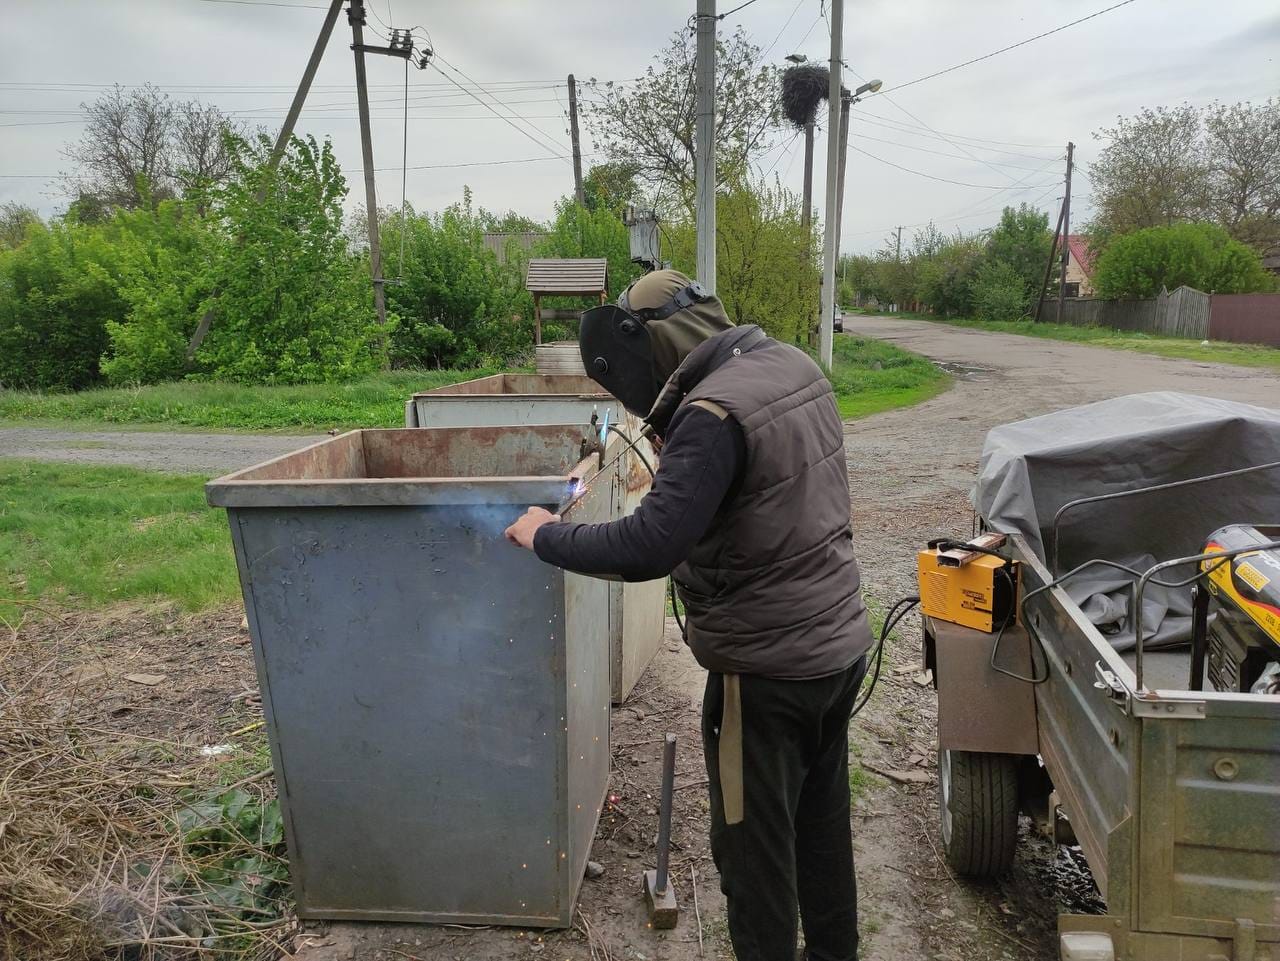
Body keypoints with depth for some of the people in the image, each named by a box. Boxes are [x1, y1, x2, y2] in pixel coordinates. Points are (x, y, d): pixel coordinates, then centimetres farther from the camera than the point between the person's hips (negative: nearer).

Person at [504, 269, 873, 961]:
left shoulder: (713, 414, -26)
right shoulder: (795, 366, 2)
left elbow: (648, 548, -30)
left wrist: (545, 536, -15)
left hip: (769, 671, -9)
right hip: (840, 644, 9)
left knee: (754, 848, 10)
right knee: (822, 823, 24)